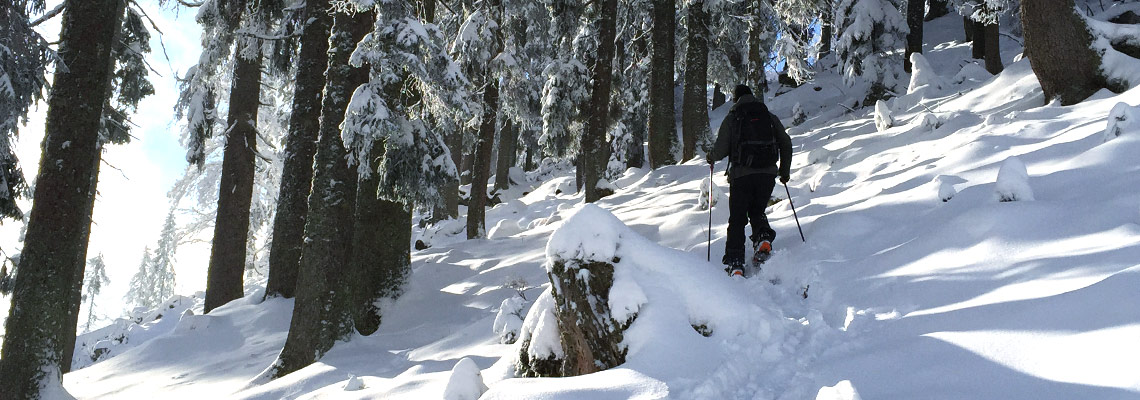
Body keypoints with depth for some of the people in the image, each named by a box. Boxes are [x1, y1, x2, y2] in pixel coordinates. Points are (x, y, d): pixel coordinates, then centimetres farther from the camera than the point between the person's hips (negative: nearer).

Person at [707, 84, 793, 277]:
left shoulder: (731, 118, 3)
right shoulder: (770, 117, 13)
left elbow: (721, 149, -3)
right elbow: (786, 144, 11)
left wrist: (711, 157, 20)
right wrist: (785, 170, 22)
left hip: (741, 175, -3)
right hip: (768, 174, 3)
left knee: (737, 219, 6)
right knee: (757, 211, 24)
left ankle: (734, 263, -4)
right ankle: (763, 237, -5)